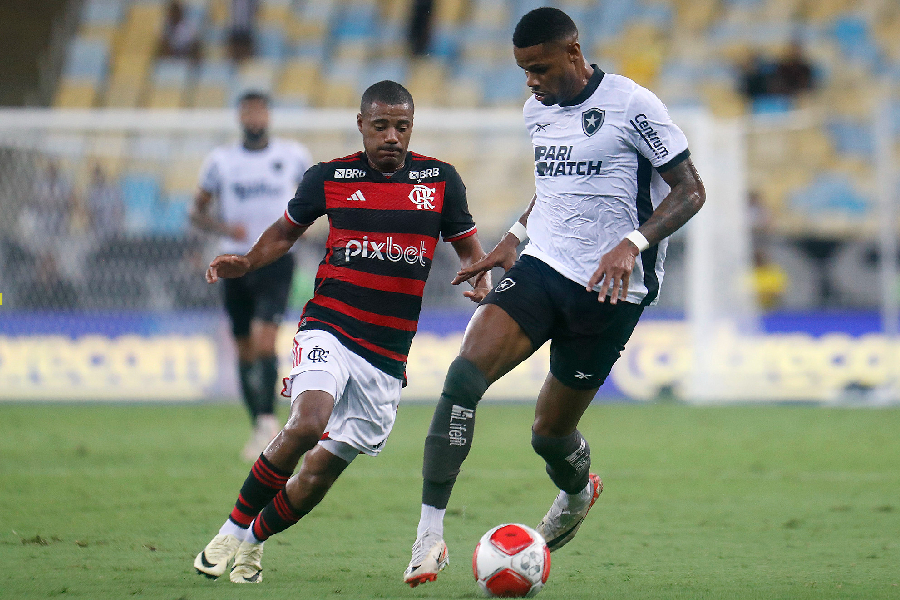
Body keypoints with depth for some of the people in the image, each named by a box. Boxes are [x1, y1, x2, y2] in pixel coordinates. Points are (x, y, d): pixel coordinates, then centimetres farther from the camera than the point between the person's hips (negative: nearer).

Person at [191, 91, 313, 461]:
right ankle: (260, 428, 19)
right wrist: (224, 227, -12)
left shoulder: (292, 155, 4)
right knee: (245, 350, 7)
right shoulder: (221, 160, 4)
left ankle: (268, 420, -17)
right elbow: (197, 211, 7)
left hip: (276, 260, -2)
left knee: (265, 340, -20)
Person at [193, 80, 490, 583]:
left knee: (317, 474, 2)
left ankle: (253, 542, 29)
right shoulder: (330, 178, 3)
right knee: (307, 425, -30)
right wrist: (245, 263, -1)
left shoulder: (440, 179, 4)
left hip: (387, 357, 2)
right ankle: (232, 529, -14)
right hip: (329, 330, -2)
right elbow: (287, 231, 17)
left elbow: (468, 245, 14)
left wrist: (482, 278, -8)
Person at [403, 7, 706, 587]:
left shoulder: (630, 105, -11)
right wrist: (514, 237, 14)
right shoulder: (537, 110, 10)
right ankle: (430, 534, -21)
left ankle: (578, 490, 44)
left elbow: (690, 190, -9)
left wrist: (633, 244, -23)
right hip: (541, 267, 5)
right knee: (465, 375, -20)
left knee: (550, 433, 5)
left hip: (607, 288, -5)